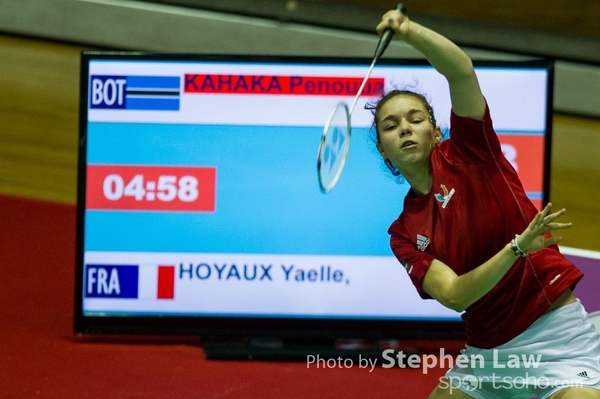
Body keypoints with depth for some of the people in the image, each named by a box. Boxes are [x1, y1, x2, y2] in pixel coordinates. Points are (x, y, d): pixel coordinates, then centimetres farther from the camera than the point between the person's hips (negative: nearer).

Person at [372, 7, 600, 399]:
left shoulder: (466, 152, -1)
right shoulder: (403, 234, 5)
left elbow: (461, 70, -17)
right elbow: (454, 294, -12)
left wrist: (409, 29, -29)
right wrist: (517, 246, -24)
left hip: (557, 337, -5)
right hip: (486, 352, 5)